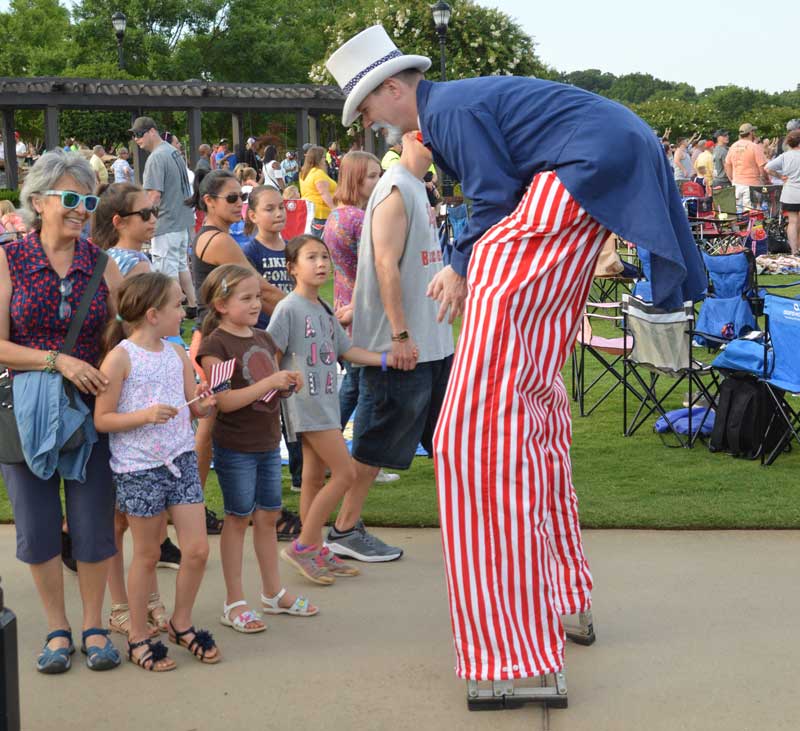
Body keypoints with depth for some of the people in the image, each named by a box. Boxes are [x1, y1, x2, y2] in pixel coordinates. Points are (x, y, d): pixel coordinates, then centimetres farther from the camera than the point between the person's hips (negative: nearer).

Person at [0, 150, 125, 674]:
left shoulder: (100, 262, 2)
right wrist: (57, 361, -19)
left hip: (92, 411, 1)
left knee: (94, 523, 5)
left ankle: (94, 626, 24)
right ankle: (58, 628, 25)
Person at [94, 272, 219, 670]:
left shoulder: (178, 354, 7)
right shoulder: (120, 357, -12)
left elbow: (194, 409, 14)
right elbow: (102, 419, -11)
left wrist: (204, 404, -9)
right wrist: (145, 416, -24)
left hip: (181, 460, 5)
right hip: (137, 468, -5)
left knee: (198, 549, 4)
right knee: (147, 555, 6)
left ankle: (181, 622, 25)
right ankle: (138, 634, 23)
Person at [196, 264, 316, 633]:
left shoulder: (263, 339, 11)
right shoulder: (215, 345, -13)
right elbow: (225, 401, -21)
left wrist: (289, 384, -1)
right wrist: (269, 382, -24)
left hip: (268, 443, 7)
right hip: (235, 447, -7)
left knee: (268, 516, 14)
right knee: (238, 518, 1)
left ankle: (273, 593, 26)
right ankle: (234, 602, 12)